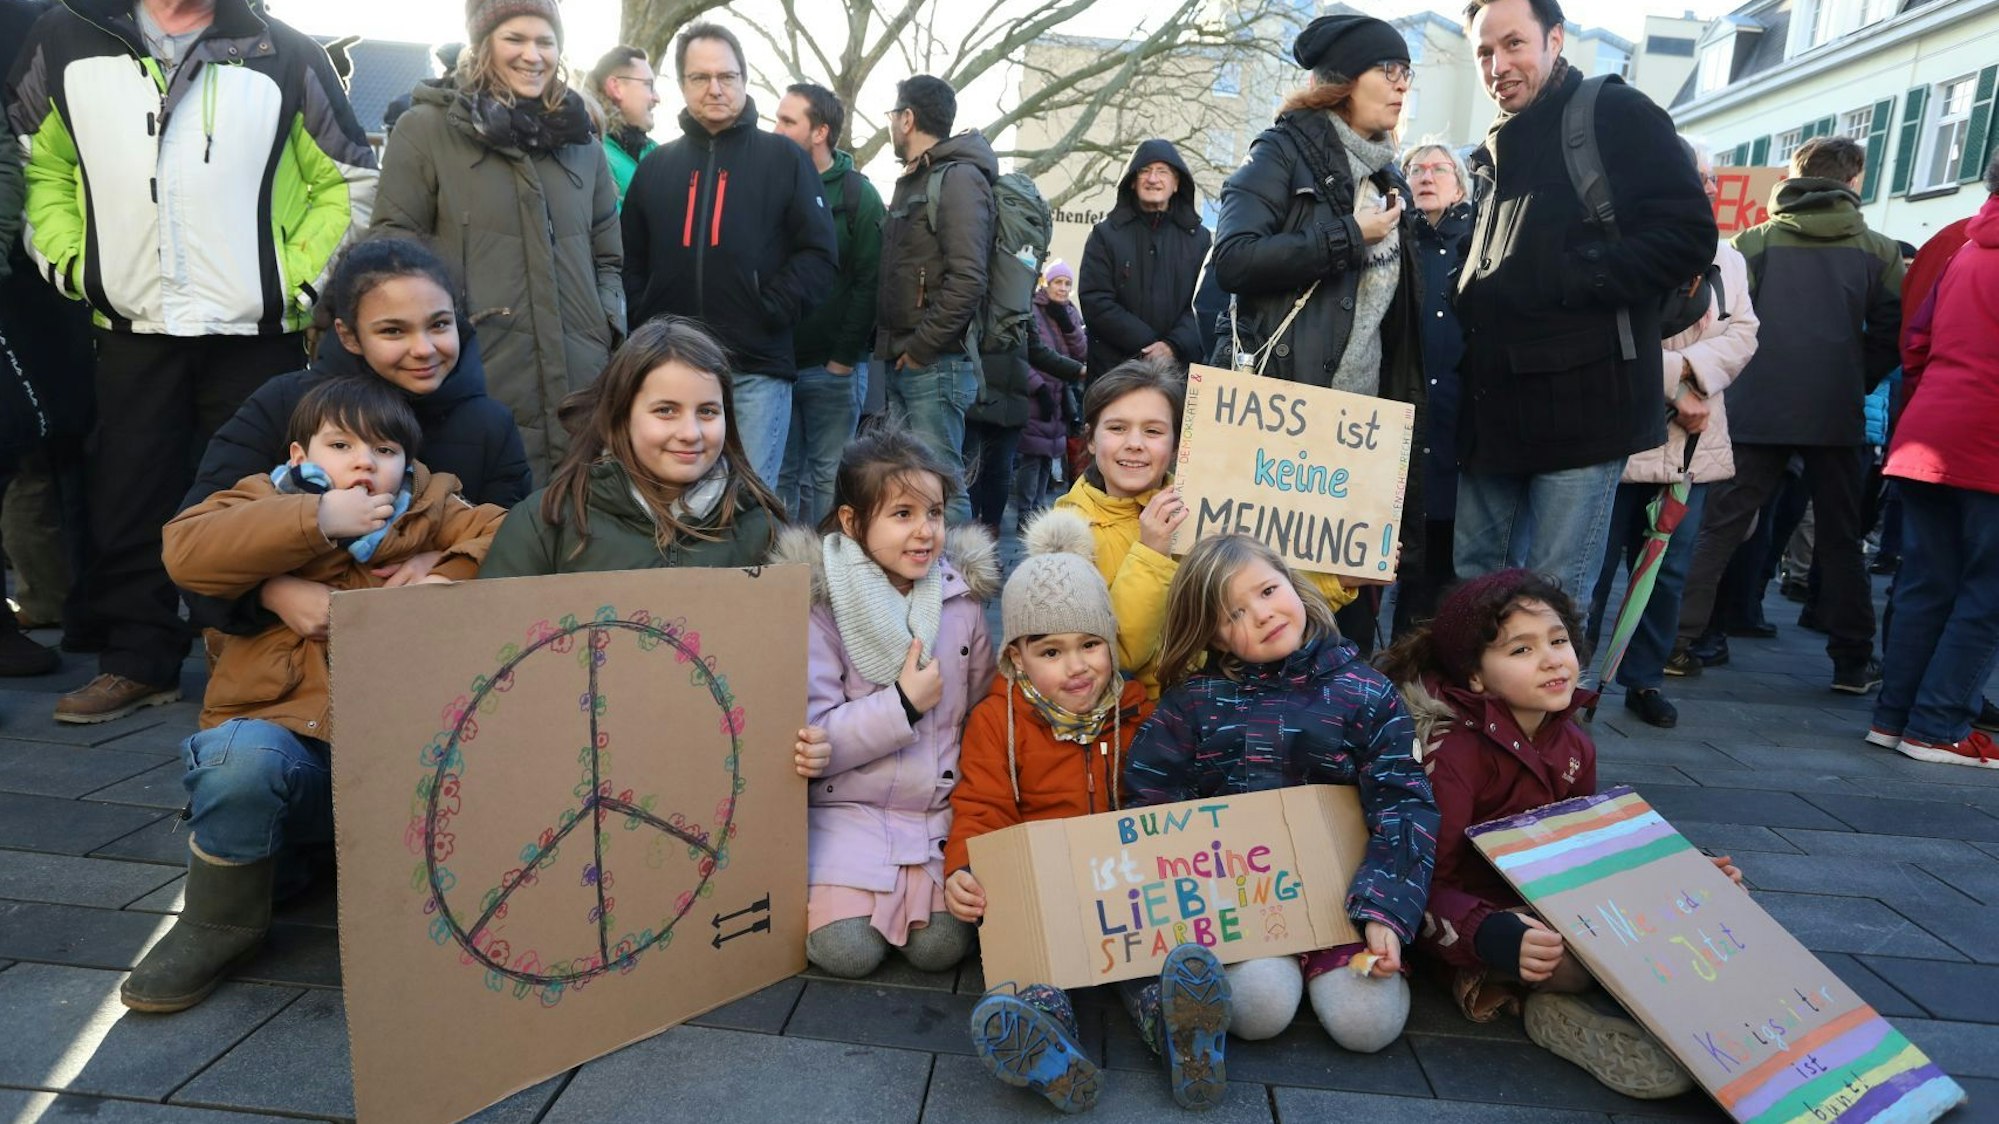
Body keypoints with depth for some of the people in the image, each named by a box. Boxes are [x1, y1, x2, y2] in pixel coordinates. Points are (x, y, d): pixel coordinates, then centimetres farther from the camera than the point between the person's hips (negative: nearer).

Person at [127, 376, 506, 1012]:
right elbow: (186, 551, -9)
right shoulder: (269, 502, 10)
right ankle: (220, 922, -6)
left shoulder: (433, 512, 13)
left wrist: (450, 578, -12)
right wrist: (316, 521, -14)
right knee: (243, 755, -34)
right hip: (287, 736, 0)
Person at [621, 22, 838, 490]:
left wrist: (768, 314, -11)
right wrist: (646, 321, 2)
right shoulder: (656, 165, 16)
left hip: (757, 367, -3)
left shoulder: (784, 158, 6)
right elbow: (630, 260, 18)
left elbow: (819, 254, -1)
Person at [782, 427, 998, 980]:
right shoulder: (824, 605, -10)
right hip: (850, 809, -2)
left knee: (940, 947, -13)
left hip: (942, 811, 3)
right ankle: (813, 891, 13)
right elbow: (809, 739, -12)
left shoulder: (962, 600, 1)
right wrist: (904, 704, -18)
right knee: (847, 951, -16)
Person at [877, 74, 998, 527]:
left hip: (934, 365, -9)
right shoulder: (911, 181, 21)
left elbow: (967, 281, -18)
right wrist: (890, 345, 12)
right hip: (901, 365, 9)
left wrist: (919, 347, -15)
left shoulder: (959, 178, -7)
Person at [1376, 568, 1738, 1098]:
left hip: (1554, 909, 8)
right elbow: (1424, 881, -22)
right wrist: (1492, 936, -39)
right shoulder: (1456, 752, -19)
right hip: (1479, 919, -8)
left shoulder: (1573, 745, 4)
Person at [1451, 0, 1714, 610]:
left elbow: (1689, 235, -11)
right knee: (1471, 584, 11)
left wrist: (1566, 280, -16)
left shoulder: (1618, 115, 0)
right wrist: (1468, 312, 12)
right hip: (1494, 407, 7)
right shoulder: (1497, 149, 22)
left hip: (1580, 404, -7)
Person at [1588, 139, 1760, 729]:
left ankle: (1644, 678, 21)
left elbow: (1740, 334, 4)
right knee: (1595, 564, -1)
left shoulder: (1726, 259, 16)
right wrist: (1675, 388, -15)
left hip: (1693, 440, 6)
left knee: (1670, 569, 9)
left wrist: (1687, 368, -15)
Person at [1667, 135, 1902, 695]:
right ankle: (1852, 662, 17)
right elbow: (1890, 333, 0)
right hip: (1837, 417, 1)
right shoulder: (1878, 250, 4)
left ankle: (1677, 639, -2)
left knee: (1719, 527, 4)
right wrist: (1853, 386, 14)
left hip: (1756, 412, -1)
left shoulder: (1753, 242, 1)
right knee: (1841, 539, 11)